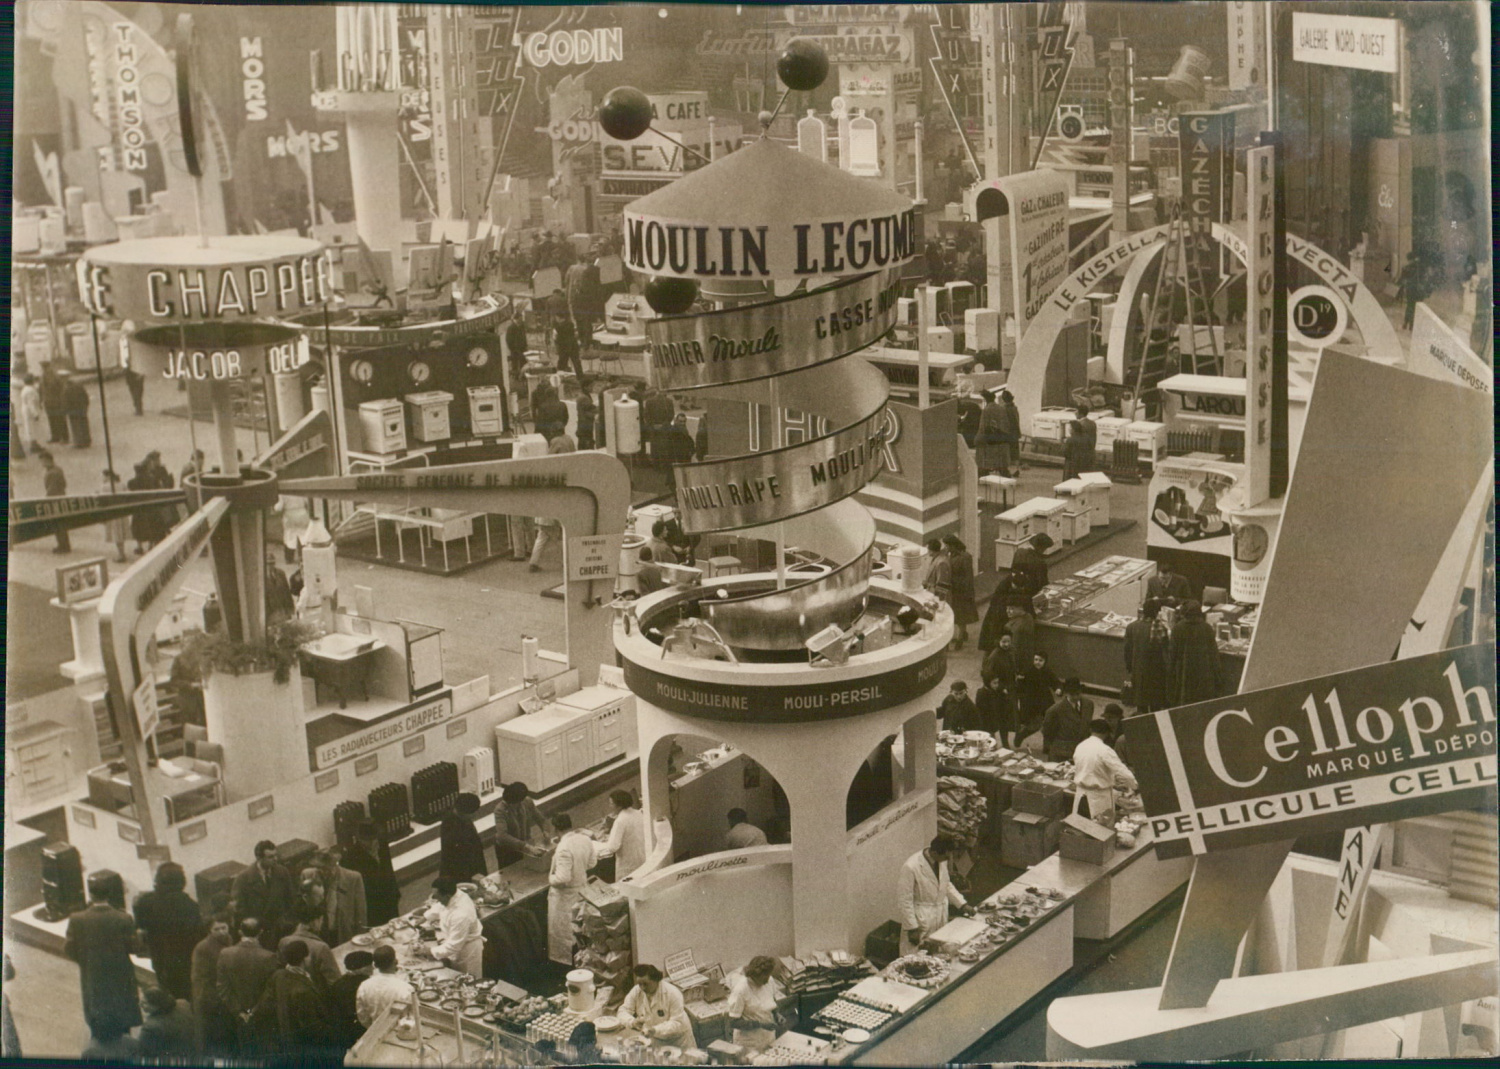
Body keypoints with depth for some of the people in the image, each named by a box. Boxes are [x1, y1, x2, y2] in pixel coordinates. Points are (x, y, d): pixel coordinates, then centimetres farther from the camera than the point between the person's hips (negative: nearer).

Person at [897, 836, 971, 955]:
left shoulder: (942, 861, -2)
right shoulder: (911, 867, -24)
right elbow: (904, 901, -19)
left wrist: (962, 904, 8)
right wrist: (912, 928, -17)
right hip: (921, 921, -7)